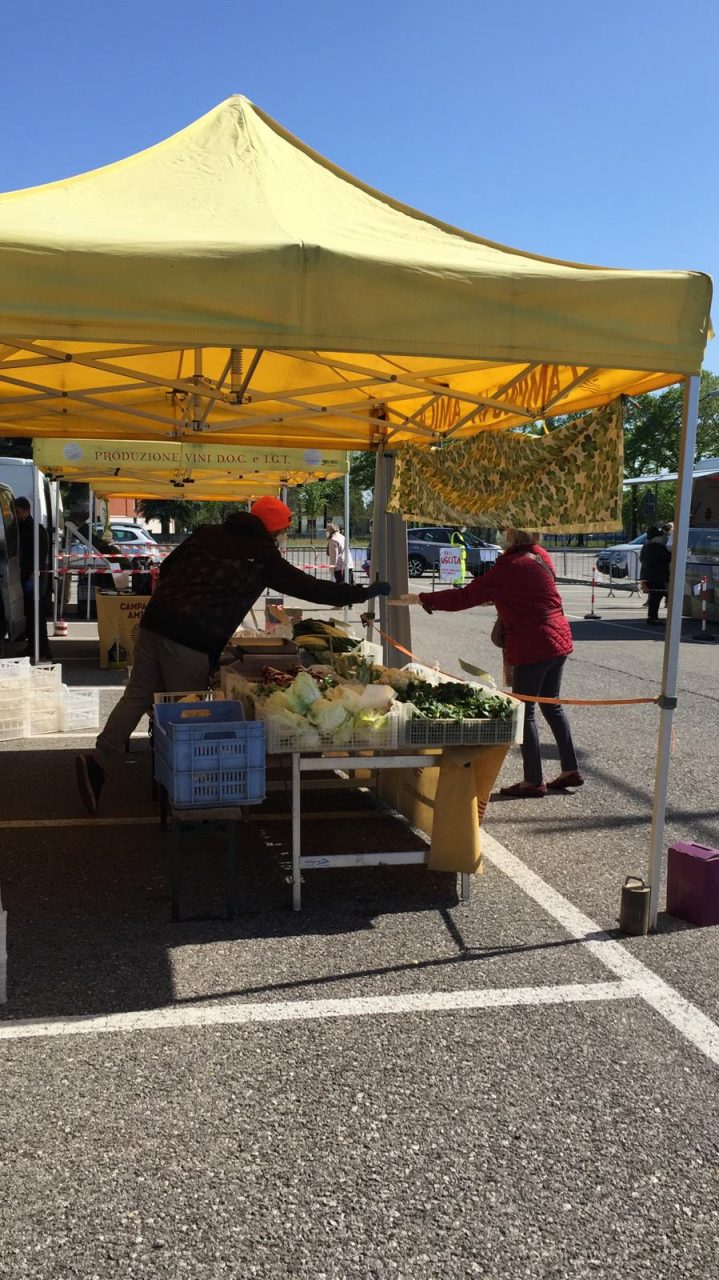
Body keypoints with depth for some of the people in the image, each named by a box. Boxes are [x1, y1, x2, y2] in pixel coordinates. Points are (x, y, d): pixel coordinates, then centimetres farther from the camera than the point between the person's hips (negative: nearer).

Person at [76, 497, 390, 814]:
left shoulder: (206, 534, 15)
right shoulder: (262, 556, -2)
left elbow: (166, 567, 21)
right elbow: (310, 588, 3)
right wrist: (365, 593, 12)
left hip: (155, 621, 6)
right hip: (191, 642, -6)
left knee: (137, 696, 12)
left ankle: (98, 762, 8)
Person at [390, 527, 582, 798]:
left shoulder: (508, 567, -18)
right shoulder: (540, 556, 7)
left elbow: (464, 597, -19)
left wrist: (418, 599, -14)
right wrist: (493, 598, 15)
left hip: (532, 648, -9)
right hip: (559, 641, 9)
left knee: (524, 712, 1)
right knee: (551, 707, 18)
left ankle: (533, 781, 6)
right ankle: (570, 770, 23)